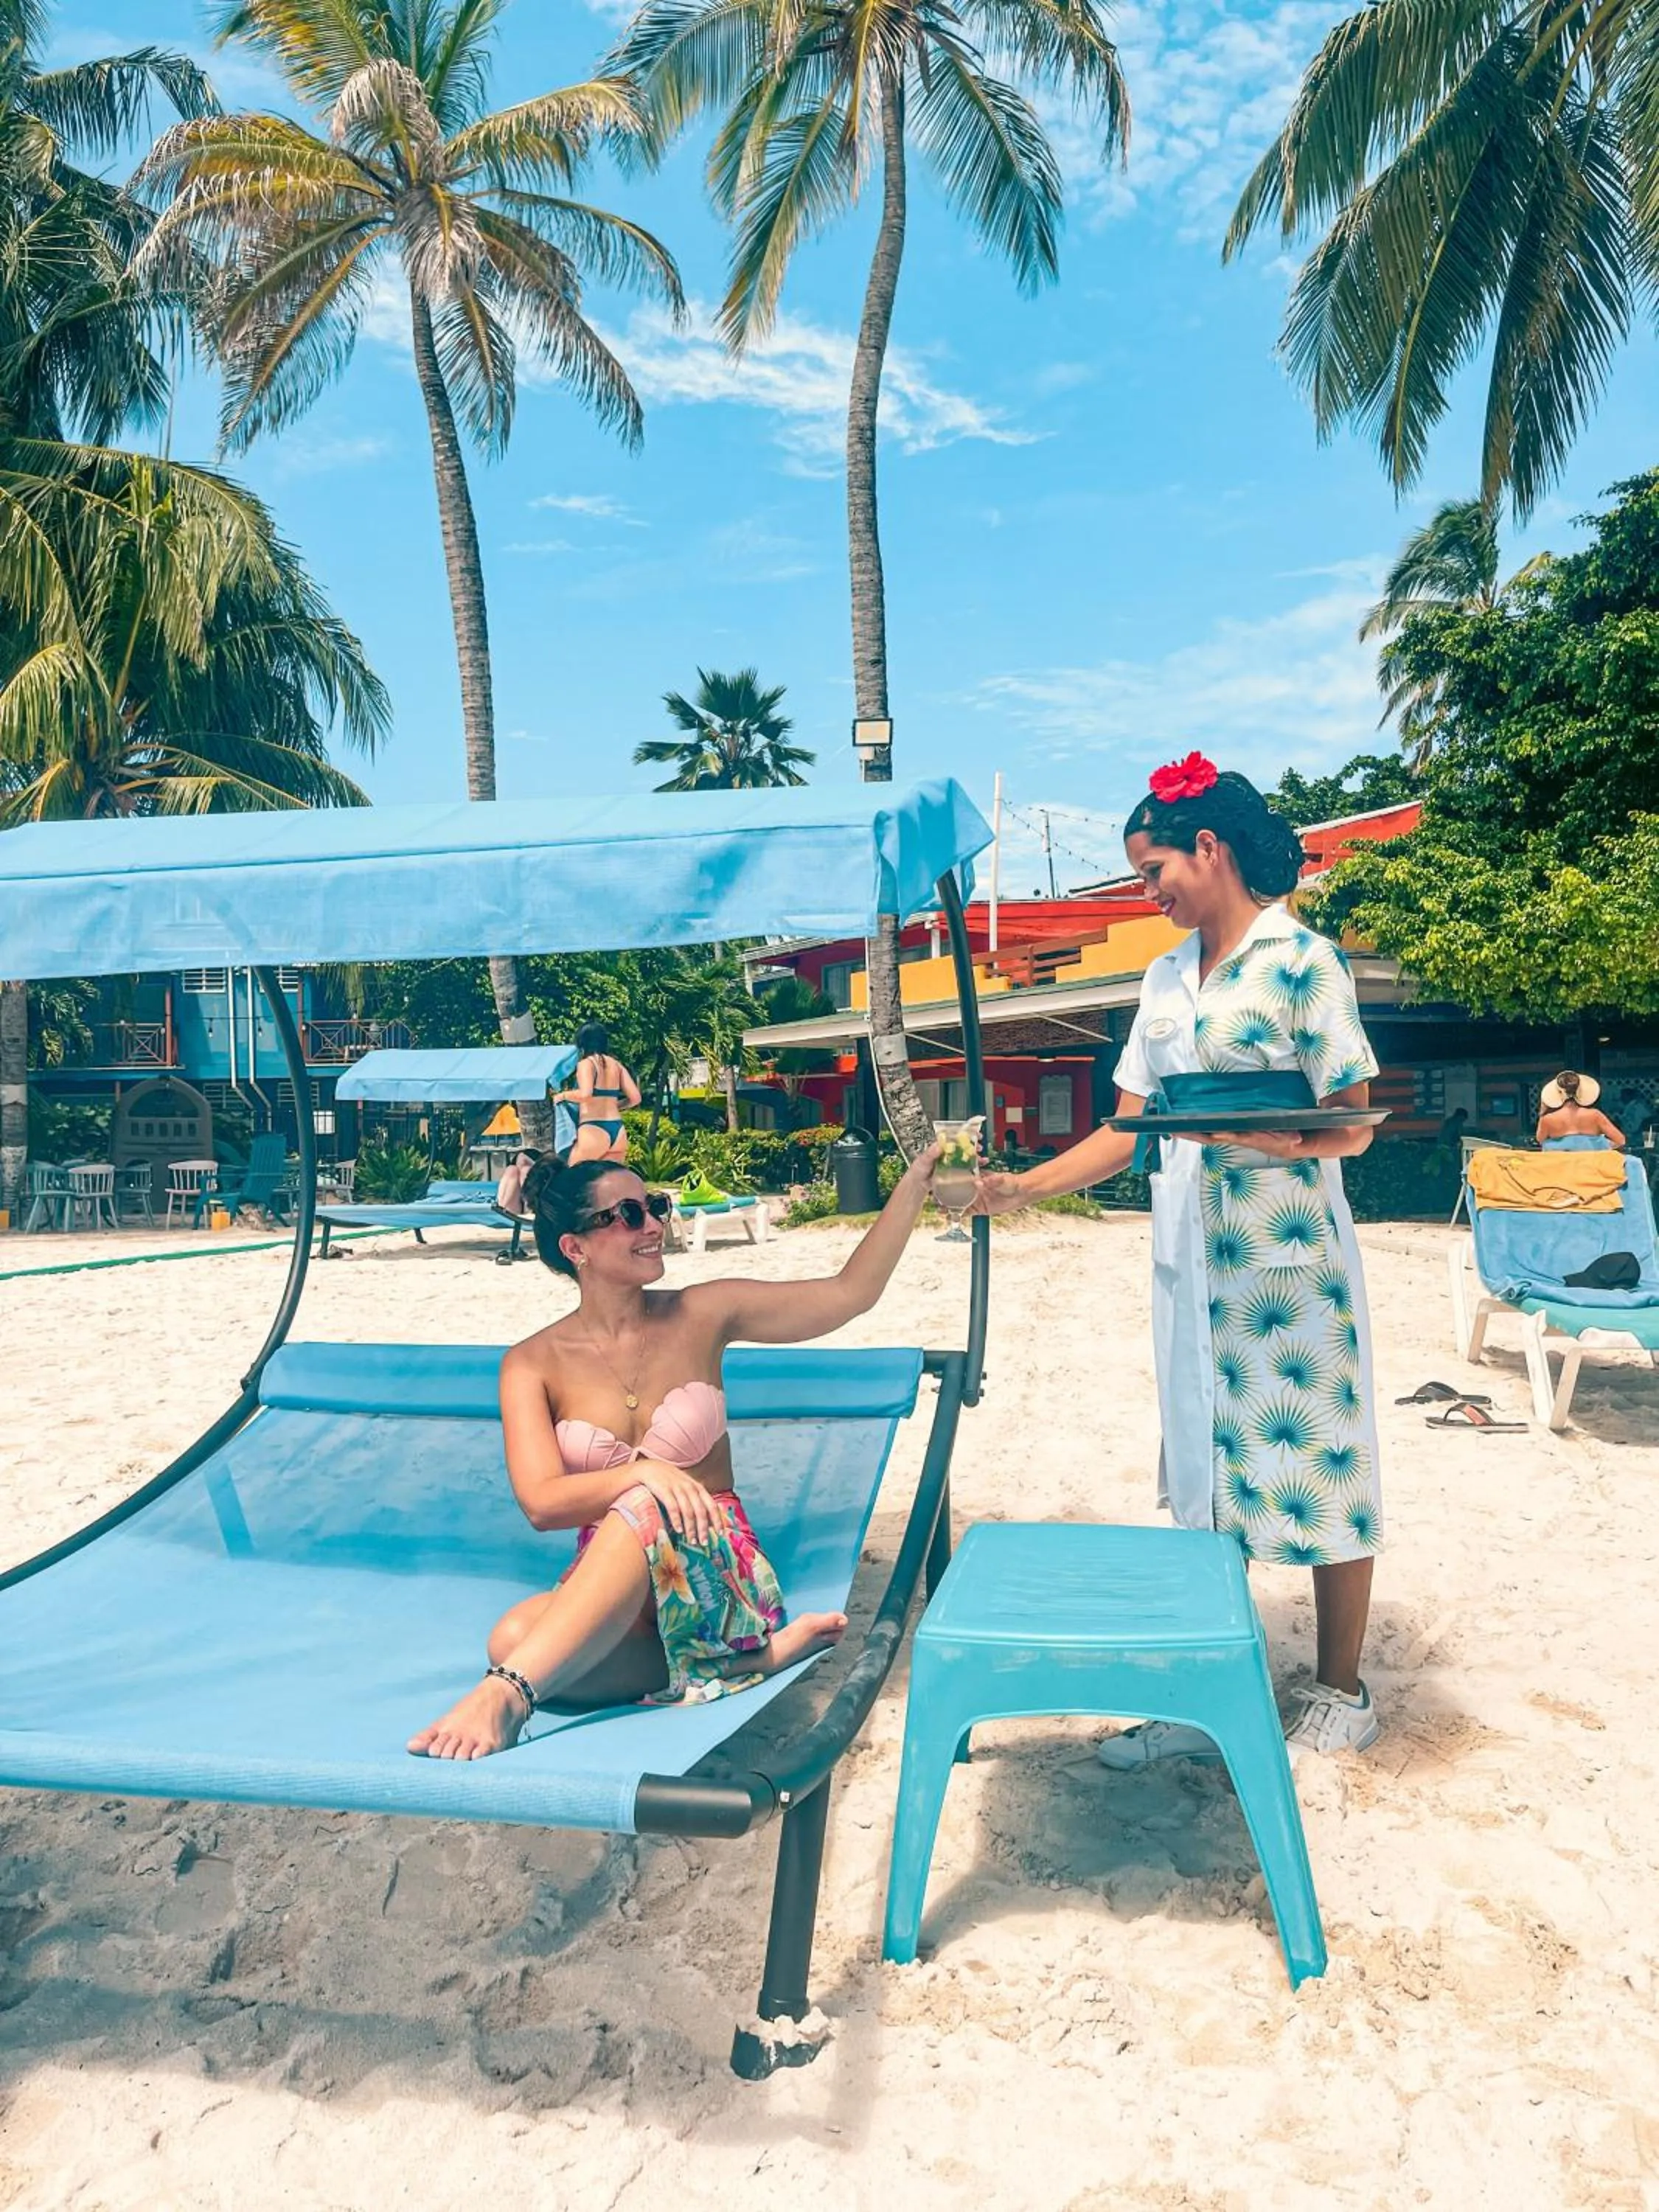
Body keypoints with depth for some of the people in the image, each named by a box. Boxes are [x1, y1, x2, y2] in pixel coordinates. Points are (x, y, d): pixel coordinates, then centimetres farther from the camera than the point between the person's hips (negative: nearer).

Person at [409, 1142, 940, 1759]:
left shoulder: (701, 1316, 2)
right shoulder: (534, 1363, 1)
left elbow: (852, 1291, 2)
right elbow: (542, 1503, -11)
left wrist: (916, 1179, -5)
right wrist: (643, 1470, -28)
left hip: (715, 1571, -1)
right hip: (603, 1592, 1)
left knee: (645, 1510, -35)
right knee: (512, 1639, -33)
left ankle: (508, 1694, -38)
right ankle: (749, 1654, -25)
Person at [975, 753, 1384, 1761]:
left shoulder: (1302, 960, -7)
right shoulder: (1168, 978, 13)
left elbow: (1354, 1126, -10)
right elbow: (1129, 1130, 11)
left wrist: (1262, 1137, -28)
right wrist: (1023, 1186, 2)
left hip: (1288, 1254, -6)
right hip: (1192, 1258, 6)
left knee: (1319, 1471, 4)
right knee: (1207, 1475, 10)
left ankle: (1342, 1696, 23)